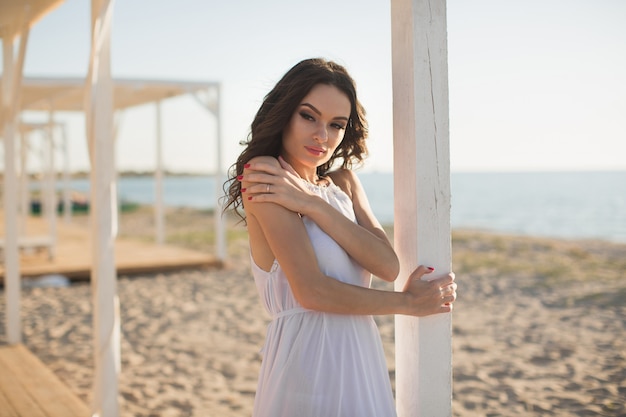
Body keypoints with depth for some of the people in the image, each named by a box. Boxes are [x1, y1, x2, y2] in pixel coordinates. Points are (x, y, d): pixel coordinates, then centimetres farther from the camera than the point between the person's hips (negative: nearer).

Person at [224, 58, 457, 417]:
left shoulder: (343, 181, 9)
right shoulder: (265, 179, -12)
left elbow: (388, 265, -6)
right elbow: (312, 291, -19)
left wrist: (312, 203, -16)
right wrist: (409, 302, -6)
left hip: (362, 357, 7)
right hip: (308, 357, -7)